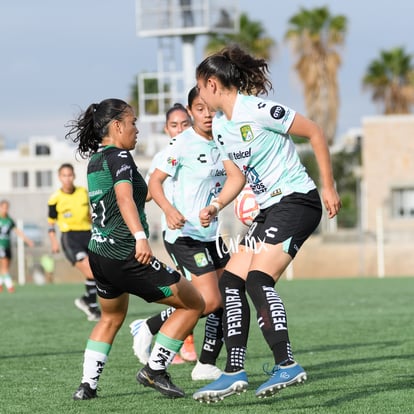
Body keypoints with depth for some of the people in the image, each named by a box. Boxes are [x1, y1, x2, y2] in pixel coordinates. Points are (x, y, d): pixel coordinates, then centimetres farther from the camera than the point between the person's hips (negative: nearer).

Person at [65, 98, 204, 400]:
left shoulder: (94, 160, 13)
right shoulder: (119, 157, -12)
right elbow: (124, 198, -30)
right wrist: (140, 237, -43)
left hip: (99, 255, 9)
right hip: (126, 257, -9)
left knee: (111, 319, 31)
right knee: (194, 304, 0)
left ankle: (88, 384, 22)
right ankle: (155, 370, -1)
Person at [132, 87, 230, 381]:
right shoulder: (183, 143, -12)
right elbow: (155, 181, -14)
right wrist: (169, 209, -31)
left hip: (212, 233, 8)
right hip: (185, 234, -8)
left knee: (226, 298, 4)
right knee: (210, 301, -16)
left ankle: (206, 365, 14)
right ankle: (150, 328, 1)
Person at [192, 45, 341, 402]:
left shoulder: (258, 110, -16)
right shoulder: (219, 127, 10)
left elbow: (315, 133, -11)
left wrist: (329, 186, -10)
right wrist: (215, 207, 0)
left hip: (297, 200, -9)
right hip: (270, 209, 9)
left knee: (258, 280, -21)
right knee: (230, 282, 1)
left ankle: (287, 365, -19)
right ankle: (235, 372, 2)